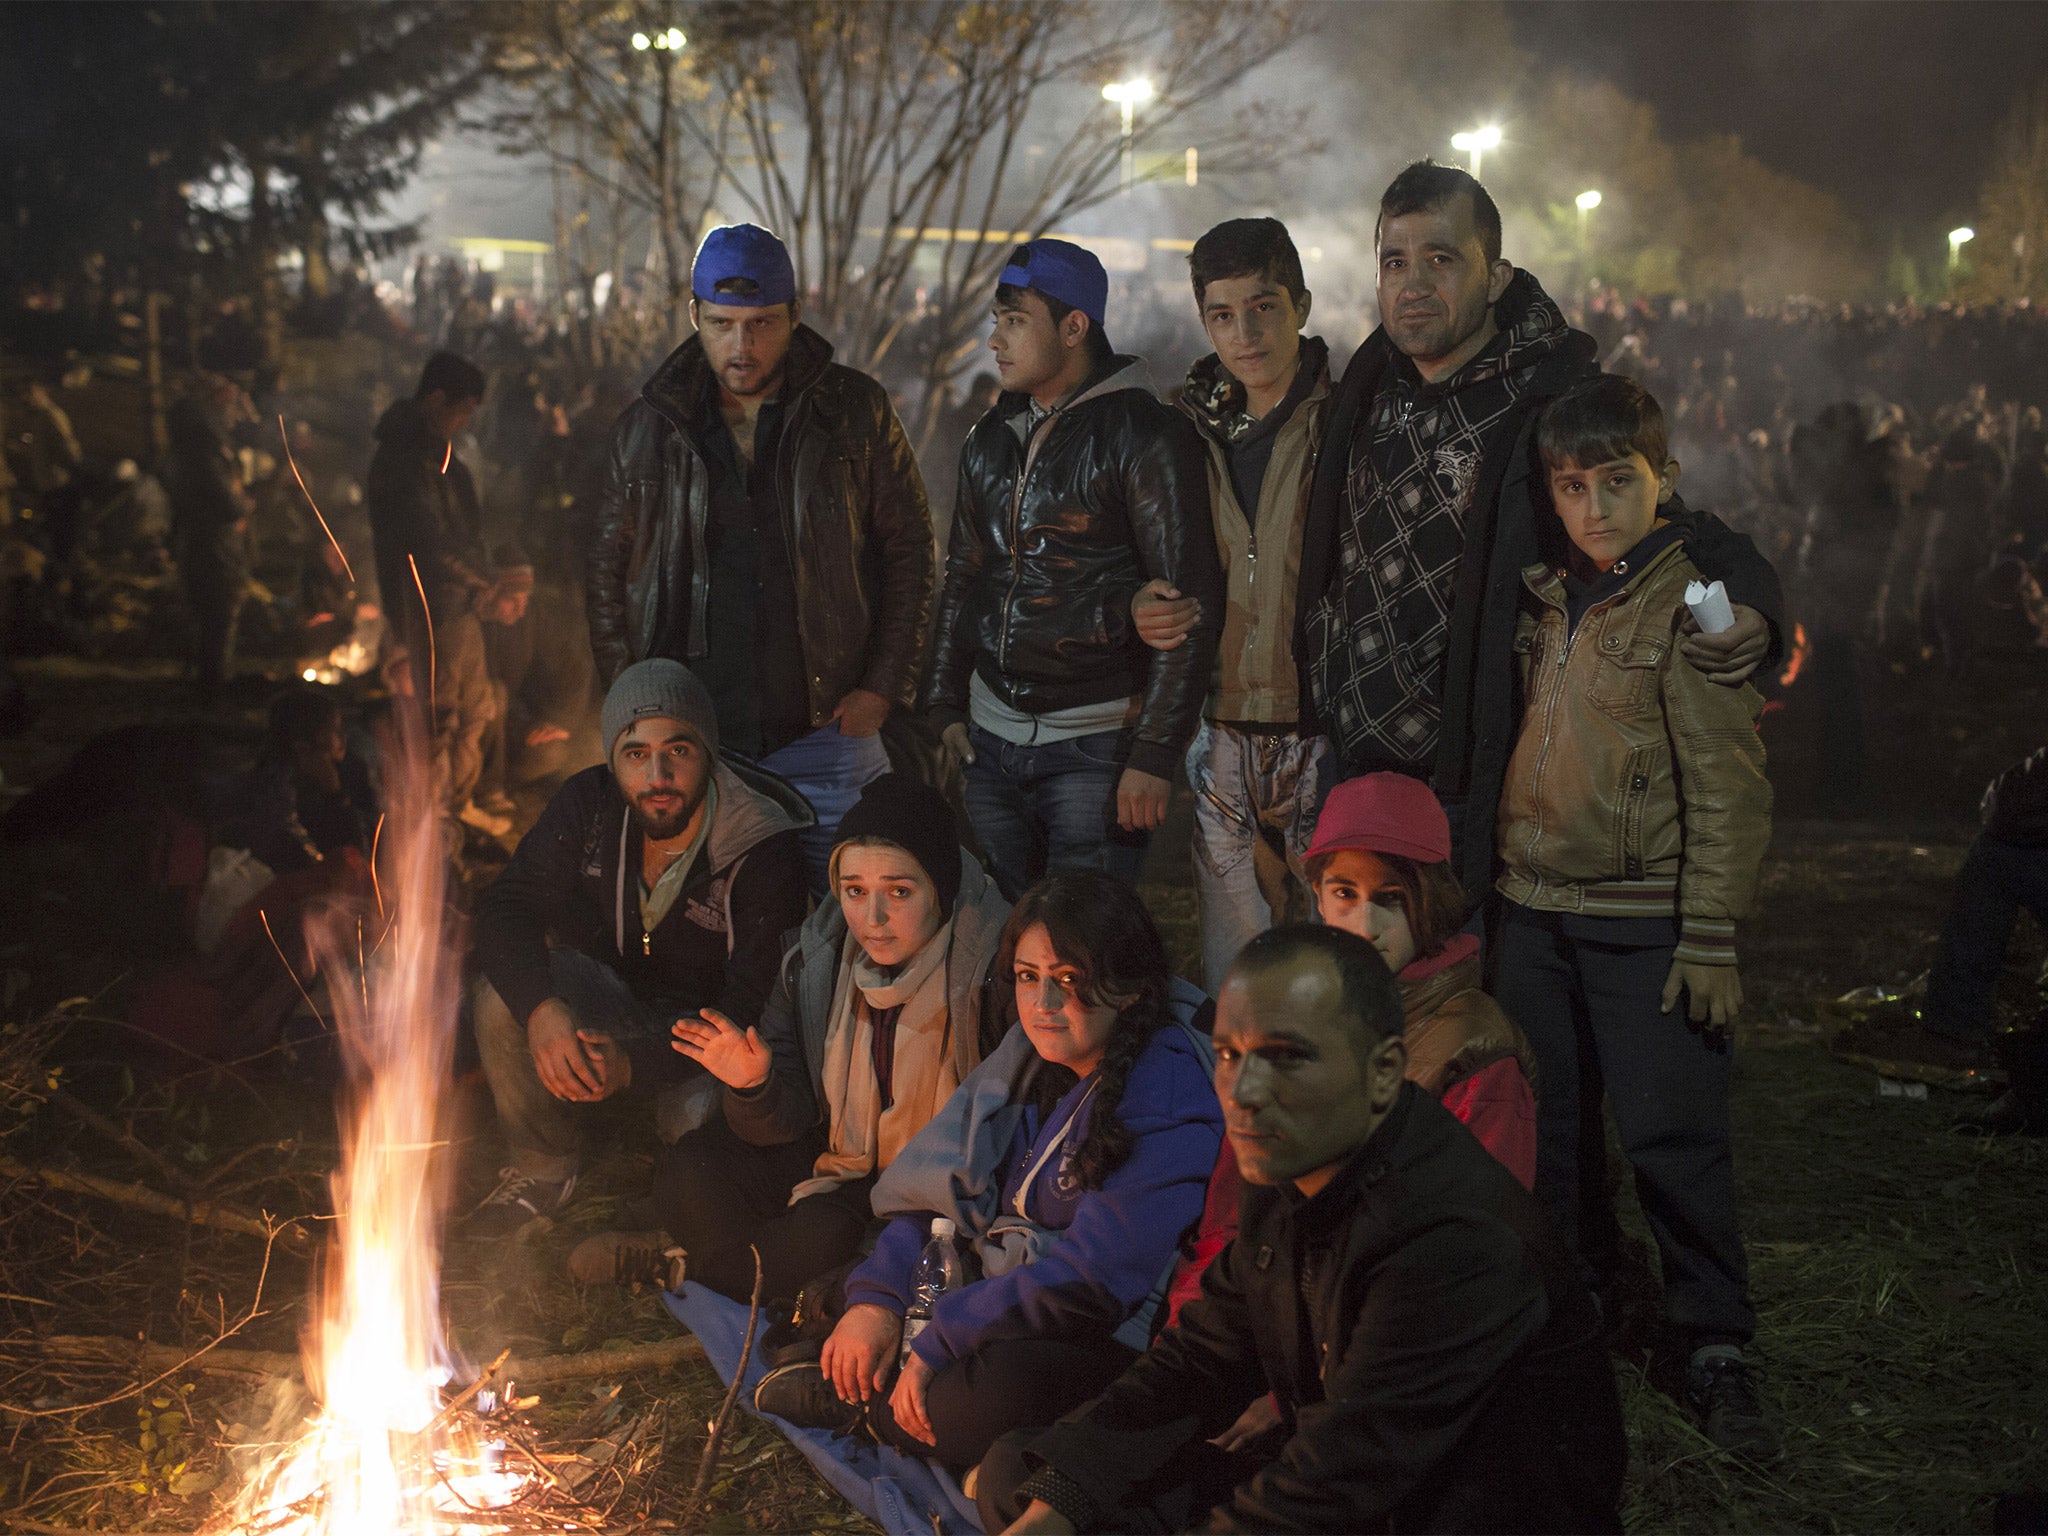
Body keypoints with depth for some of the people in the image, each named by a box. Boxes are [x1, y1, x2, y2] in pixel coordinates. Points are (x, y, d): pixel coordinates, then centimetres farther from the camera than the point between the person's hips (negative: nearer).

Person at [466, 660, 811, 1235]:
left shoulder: (766, 852, -27)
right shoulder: (588, 805, -14)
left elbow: (751, 1009, -28)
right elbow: (507, 907, -15)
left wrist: (635, 1063, -41)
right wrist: (541, 1010, -36)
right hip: (614, 990, 4)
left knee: (699, 1125, -34)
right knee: (502, 992, -23)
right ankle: (543, 1171, 0)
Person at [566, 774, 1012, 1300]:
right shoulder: (816, 955, -6)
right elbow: (789, 1122, -4)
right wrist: (754, 1087, -26)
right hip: (837, 1165, 4)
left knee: (826, 1234, -31)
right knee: (688, 1172, -17)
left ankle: (684, 1264, -2)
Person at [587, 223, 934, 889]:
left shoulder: (856, 412, 0)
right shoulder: (647, 428, 4)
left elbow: (909, 551, 5)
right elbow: (608, 571, 12)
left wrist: (882, 687, -2)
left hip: (826, 733, -1)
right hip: (687, 742, 1)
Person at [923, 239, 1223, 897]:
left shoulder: (1144, 437, -10)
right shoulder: (991, 437, 12)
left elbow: (1191, 605, -13)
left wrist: (1154, 757, -16)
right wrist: (947, 705, 14)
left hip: (1095, 746, -6)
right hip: (991, 739, 6)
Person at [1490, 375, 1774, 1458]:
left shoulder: (1693, 604, -11)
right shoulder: (1547, 601, 8)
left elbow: (1728, 789, -12)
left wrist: (1710, 941, -15)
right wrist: (1495, 884, 17)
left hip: (1645, 921, -6)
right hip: (1534, 911, 6)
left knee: (1670, 1131, -5)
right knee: (1546, 1122, 13)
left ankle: (1714, 1346, 9)